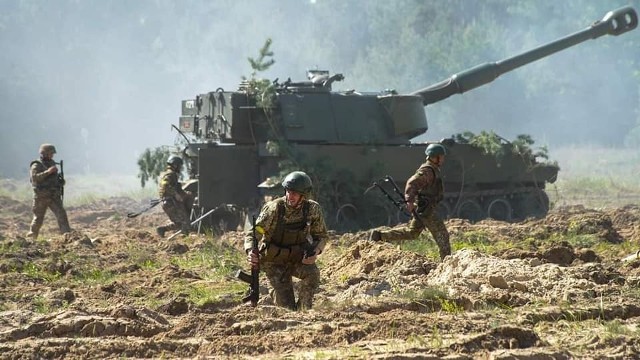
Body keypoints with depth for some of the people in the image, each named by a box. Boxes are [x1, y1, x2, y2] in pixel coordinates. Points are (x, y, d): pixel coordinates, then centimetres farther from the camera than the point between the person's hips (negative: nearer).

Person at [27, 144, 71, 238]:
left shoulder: (52, 164, 12)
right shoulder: (36, 165, -9)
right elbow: (34, 177, -26)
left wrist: (61, 181, 5)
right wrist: (48, 171, -31)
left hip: (54, 196, 5)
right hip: (41, 197, -5)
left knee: (61, 214, -10)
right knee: (38, 218, 6)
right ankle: (32, 237, 25)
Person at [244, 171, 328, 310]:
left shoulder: (313, 209, -13)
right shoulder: (273, 208, -22)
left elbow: (321, 236, 3)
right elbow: (252, 234, -19)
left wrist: (316, 252, -19)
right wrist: (250, 252, -41)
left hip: (298, 257, 2)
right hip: (275, 261, -2)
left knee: (312, 273, -32)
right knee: (287, 308, -9)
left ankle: (303, 310, -8)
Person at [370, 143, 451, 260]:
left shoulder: (433, 169, 16)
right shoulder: (427, 171, -16)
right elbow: (412, 183, -25)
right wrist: (409, 200, -33)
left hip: (422, 208, 10)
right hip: (426, 209, -10)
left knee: (411, 232, 13)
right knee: (442, 234, -5)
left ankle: (379, 235, 10)